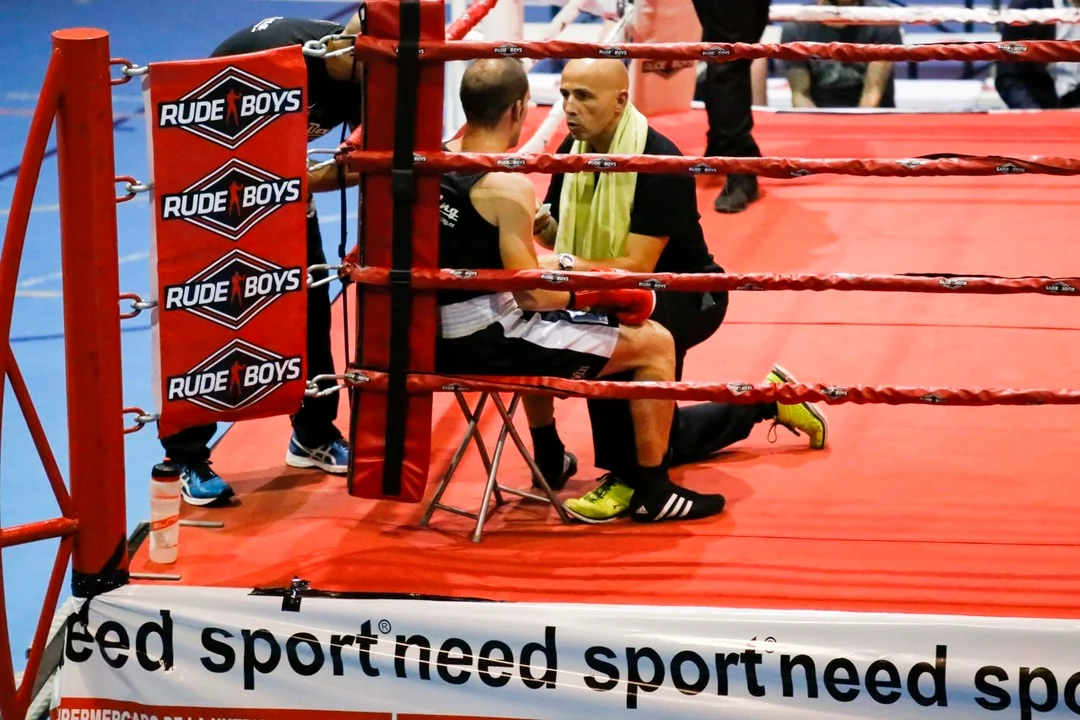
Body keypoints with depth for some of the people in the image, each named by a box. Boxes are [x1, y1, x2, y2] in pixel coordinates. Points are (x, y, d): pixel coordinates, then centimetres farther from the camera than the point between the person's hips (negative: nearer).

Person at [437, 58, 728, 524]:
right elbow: (533, 296, -22)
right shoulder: (508, 187, -21)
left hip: (440, 337, 9)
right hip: (488, 345, -9)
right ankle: (652, 492, 8)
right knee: (654, 343, -1)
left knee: (541, 327, 43)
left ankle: (548, 458, 53)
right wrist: (601, 294, -8)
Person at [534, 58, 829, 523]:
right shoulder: (574, 149, -5)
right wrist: (542, 225, -24)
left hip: (689, 296, -8)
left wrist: (566, 265, -43)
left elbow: (636, 267, -31)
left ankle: (626, 476, -27)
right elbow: (557, 235, -1)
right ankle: (766, 399, 36)